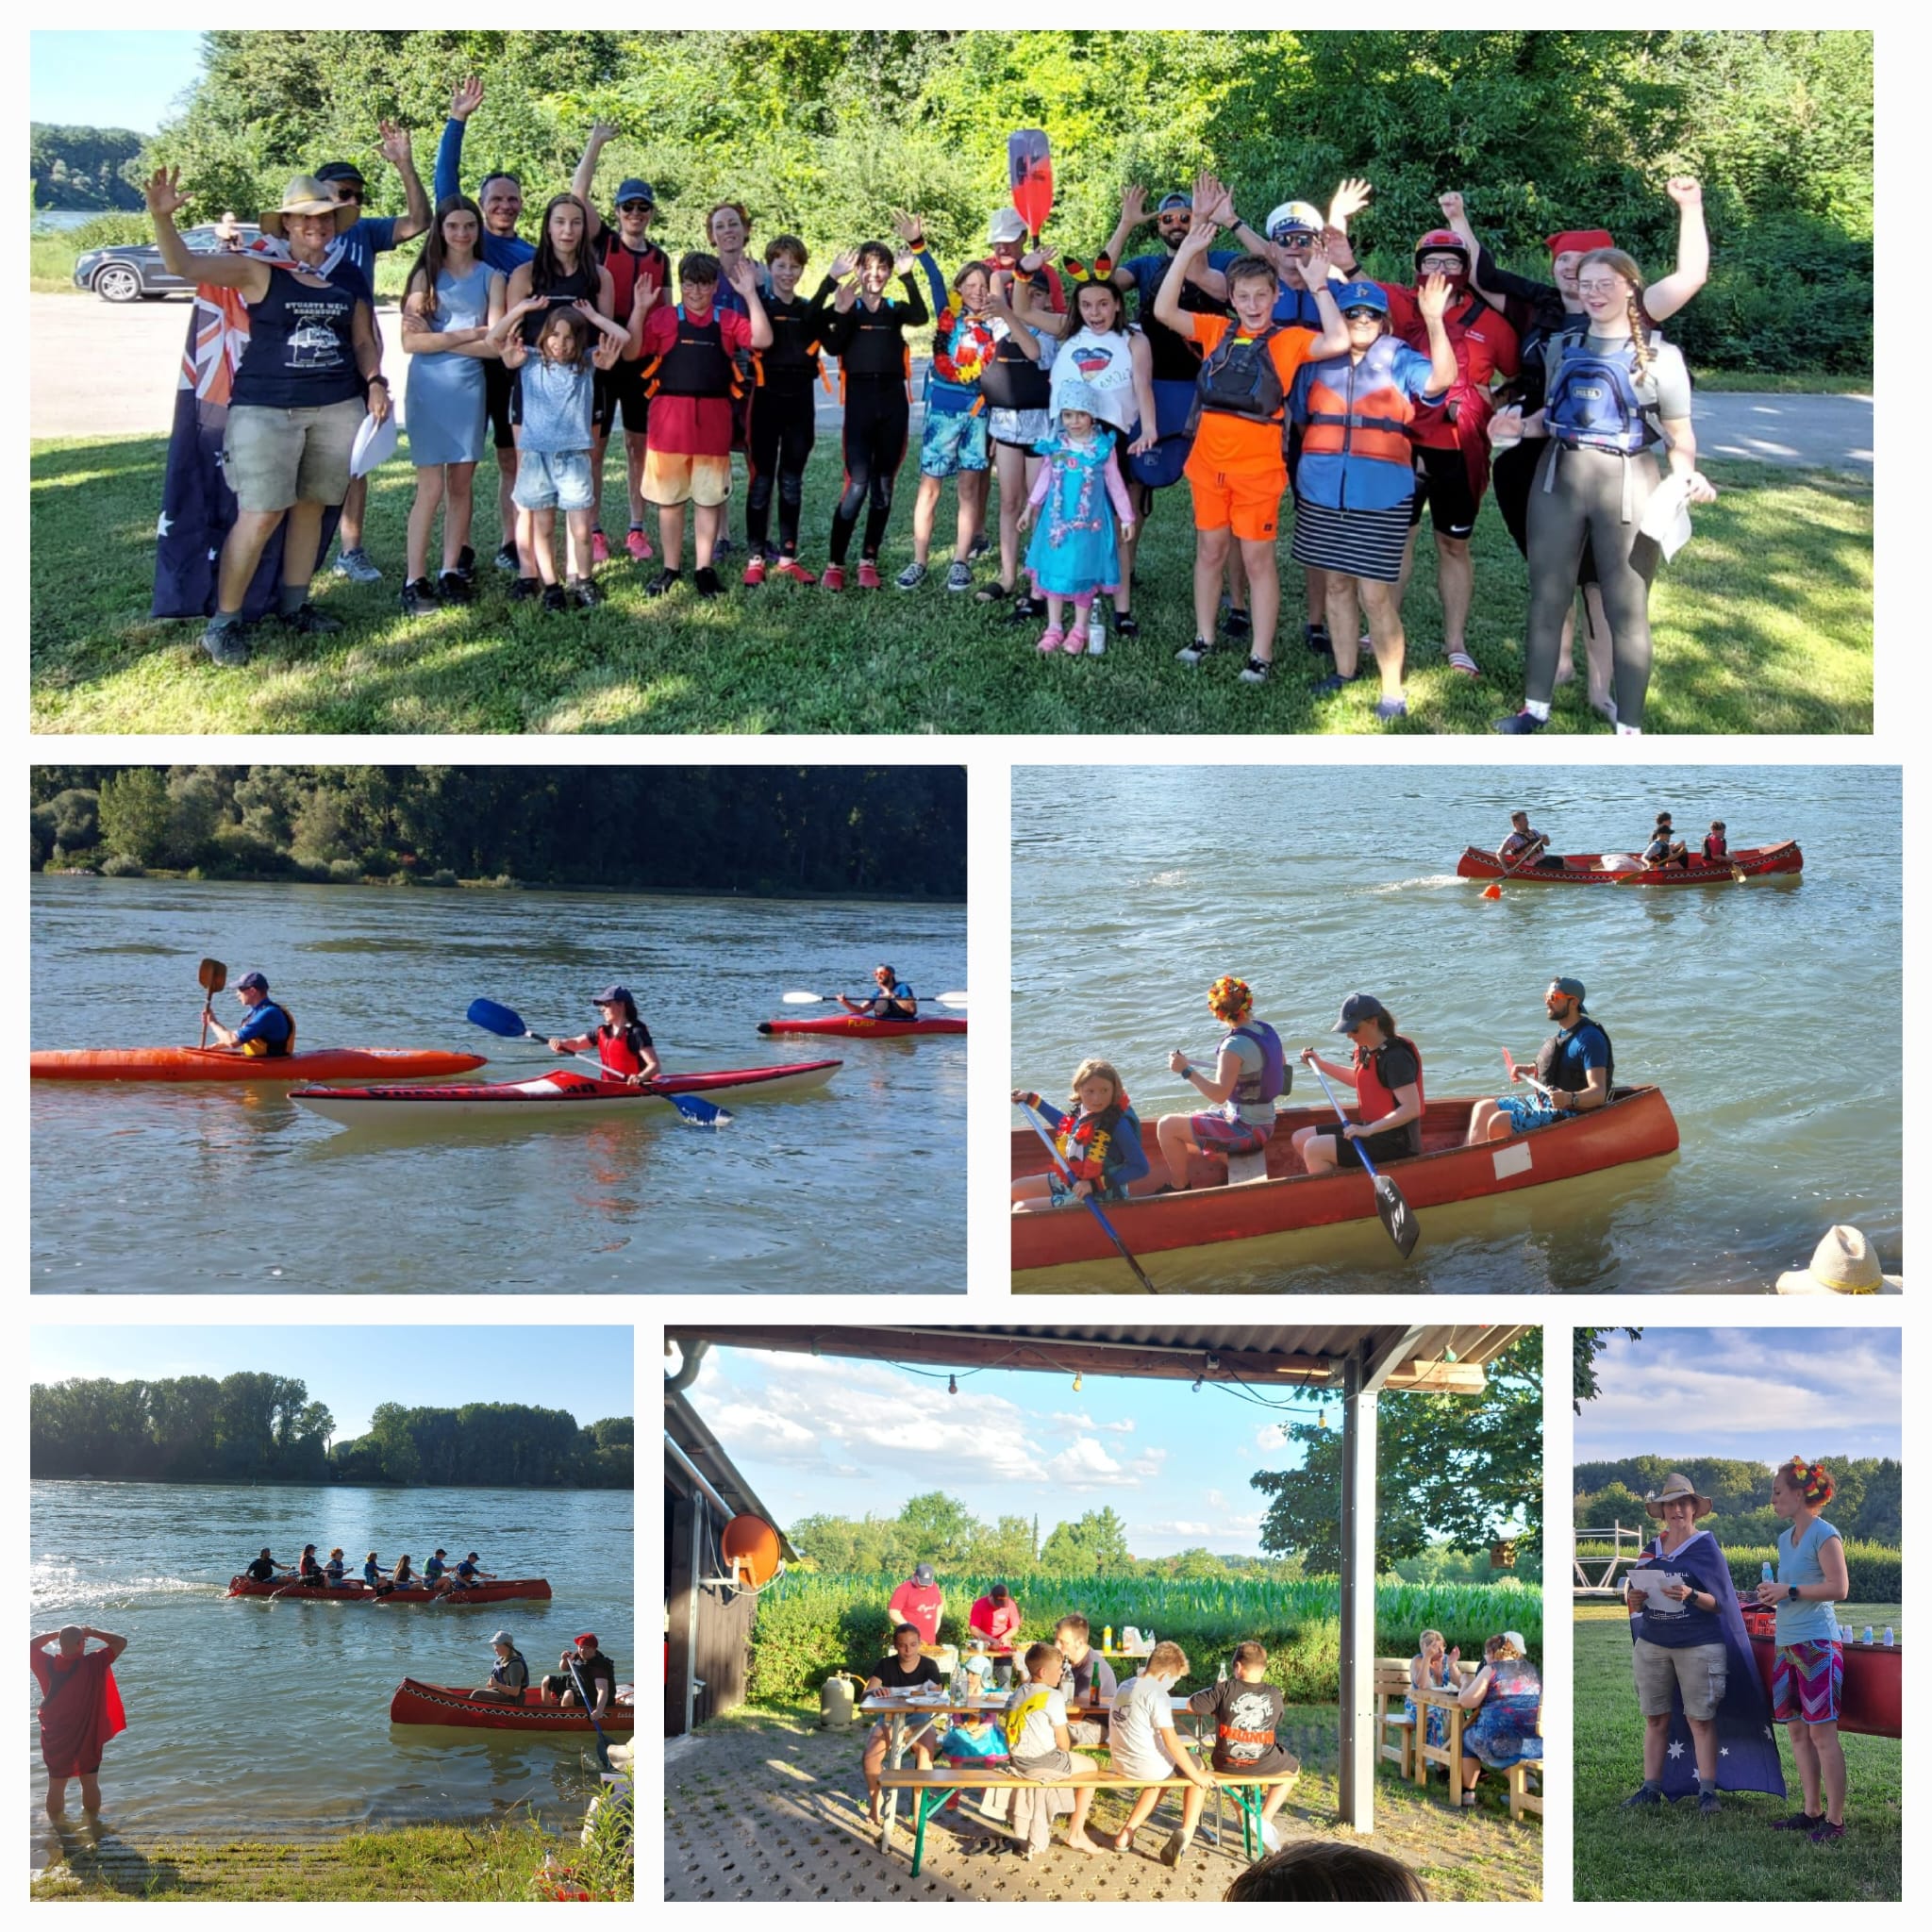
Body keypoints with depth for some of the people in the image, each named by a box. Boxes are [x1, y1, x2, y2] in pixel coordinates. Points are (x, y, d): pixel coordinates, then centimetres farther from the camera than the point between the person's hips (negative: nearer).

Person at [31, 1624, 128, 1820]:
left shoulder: (47, 1665, -13)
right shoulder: (93, 1664, -19)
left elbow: (30, 1645, 7)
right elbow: (121, 1642, -9)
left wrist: (57, 1633, 4)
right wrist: (93, 1632, -1)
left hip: (55, 1739, 2)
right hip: (88, 1737, -2)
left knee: (56, 1786, 13)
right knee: (90, 1783, 14)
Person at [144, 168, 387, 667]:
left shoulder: (350, 276, 10)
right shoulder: (259, 272, -4)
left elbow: (364, 341, 19)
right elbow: (184, 265, -13)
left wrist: (375, 382, 2)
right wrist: (162, 217, -28)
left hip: (337, 408, 5)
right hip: (266, 409, -5)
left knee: (311, 506, 10)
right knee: (261, 515, -8)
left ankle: (293, 604, 25)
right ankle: (224, 622, 0)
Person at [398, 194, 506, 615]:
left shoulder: (490, 277, 6)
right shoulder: (426, 275, 3)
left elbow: (495, 346, -4)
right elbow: (411, 342, -8)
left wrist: (438, 337, -9)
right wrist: (468, 334, -10)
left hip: (469, 387, 2)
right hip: (428, 387, -2)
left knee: (462, 483, 6)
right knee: (431, 487, -6)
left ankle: (452, 571, 14)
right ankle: (415, 581, -4)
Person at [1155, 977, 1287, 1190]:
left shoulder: (1235, 1046, -25)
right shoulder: (1266, 1030, 2)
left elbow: (1219, 1095, -31)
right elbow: (1282, 1061, 23)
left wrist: (1186, 1070, -25)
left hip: (1246, 1131, -10)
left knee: (1167, 1126, -8)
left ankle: (1179, 1189, 4)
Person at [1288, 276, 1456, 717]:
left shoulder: (1398, 360, -1)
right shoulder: (1318, 362, 7)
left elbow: (1442, 378, -20)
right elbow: (1300, 417, 19)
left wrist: (1434, 320, -29)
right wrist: (1321, 454, 10)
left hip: (1381, 495, -4)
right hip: (1322, 491, 4)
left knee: (1376, 594, -5)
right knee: (1336, 584, 10)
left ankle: (1392, 690, 2)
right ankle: (1343, 672, 22)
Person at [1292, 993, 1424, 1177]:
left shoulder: (1395, 1057, -22)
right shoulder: (1366, 1050, 7)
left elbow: (1412, 1109, -28)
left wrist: (1369, 1130, -30)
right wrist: (1320, 1064, 23)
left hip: (1395, 1140, -10)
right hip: (1372, 1129, 10)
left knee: (1314, 1149, -21)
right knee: (1301, 1139, 11)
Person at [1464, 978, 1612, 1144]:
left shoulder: (1590, 1038, -21)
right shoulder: (1563, 1031, 9)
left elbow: (1599, 1093, -29)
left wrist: (1569, 1099, -47)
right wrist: (1531, 1070, 20)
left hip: (1568, 1111, -10)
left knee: (1498, 1123, -23)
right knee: (1483, 1109, 6)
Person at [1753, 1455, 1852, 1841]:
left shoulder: (1824, 1535, -10)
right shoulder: (1785, 1538, 16)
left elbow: (1838, 1588, -16)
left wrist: (1789, 1591, -16)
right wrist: (1773, 1593, 8)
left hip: (1818, 1643, -9)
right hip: (1788, 1644, 9)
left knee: (1822, 1733, -7)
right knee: (1796, 1731, 10)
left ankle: (1835, 1819, -4)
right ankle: (1812, 1811, 17)